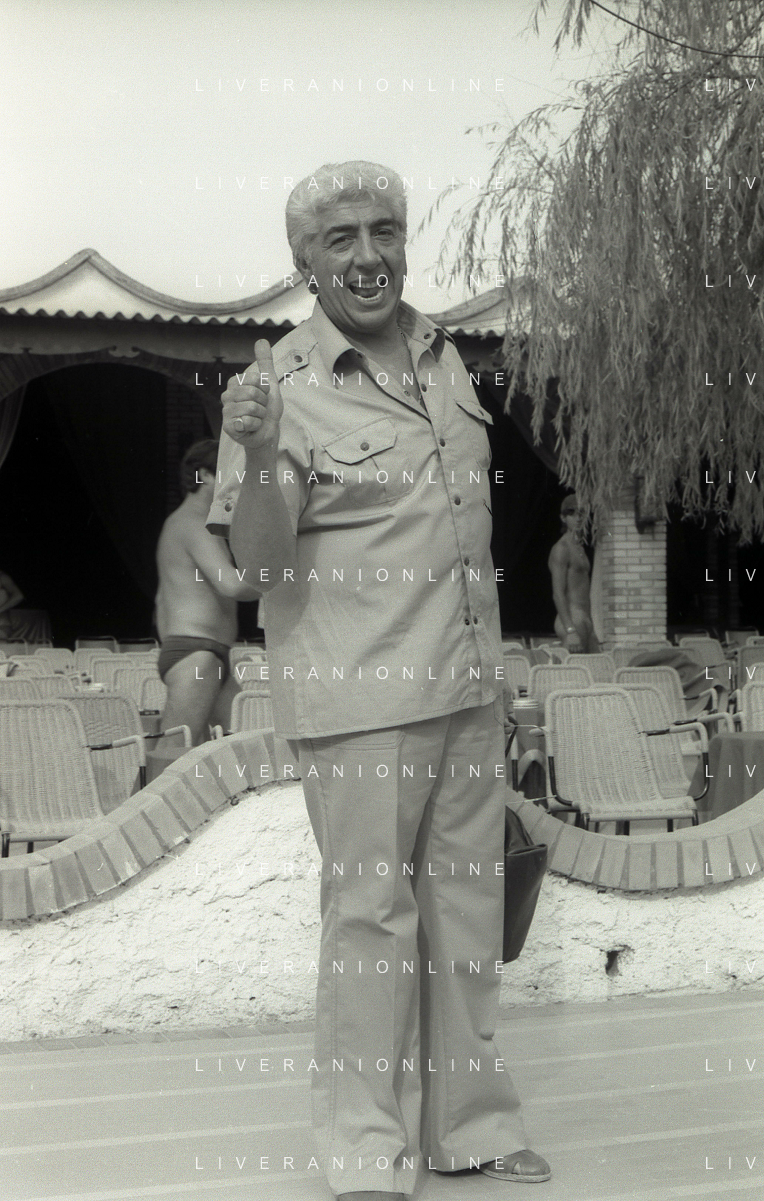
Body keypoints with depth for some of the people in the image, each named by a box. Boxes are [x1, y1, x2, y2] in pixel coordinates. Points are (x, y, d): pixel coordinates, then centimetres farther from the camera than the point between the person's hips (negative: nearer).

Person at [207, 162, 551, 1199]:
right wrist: (259, 460, -30)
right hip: (360, 695, -6)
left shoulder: (442, 353, 10)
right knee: (371, 907, 1)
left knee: (469, 902, 13)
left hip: (469, 685, 7)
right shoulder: (283, 382, -9)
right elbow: (261, 558, -12)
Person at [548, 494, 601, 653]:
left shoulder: (579, 549, 21)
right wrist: (570, 631, -22)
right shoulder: (561, 549, -8)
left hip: (585, 622, 9)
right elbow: (558, 594, -15)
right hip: (571, 621, -9)